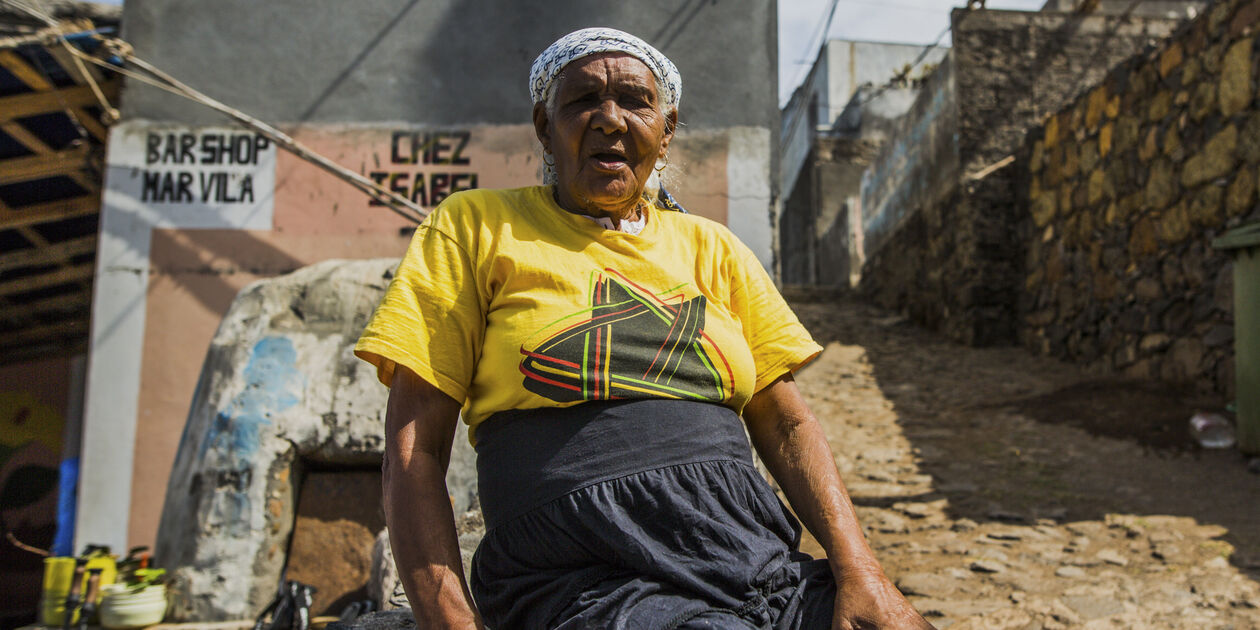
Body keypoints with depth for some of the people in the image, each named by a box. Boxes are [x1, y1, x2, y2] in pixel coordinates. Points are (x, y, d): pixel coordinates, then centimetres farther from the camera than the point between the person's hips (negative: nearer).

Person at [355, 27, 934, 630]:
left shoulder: (713, 248, 19)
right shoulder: (476, 228, 7)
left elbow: (788, 427, 14)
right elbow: (414, 450, 1)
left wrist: (858, 569, -2)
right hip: (588, 579, -4)